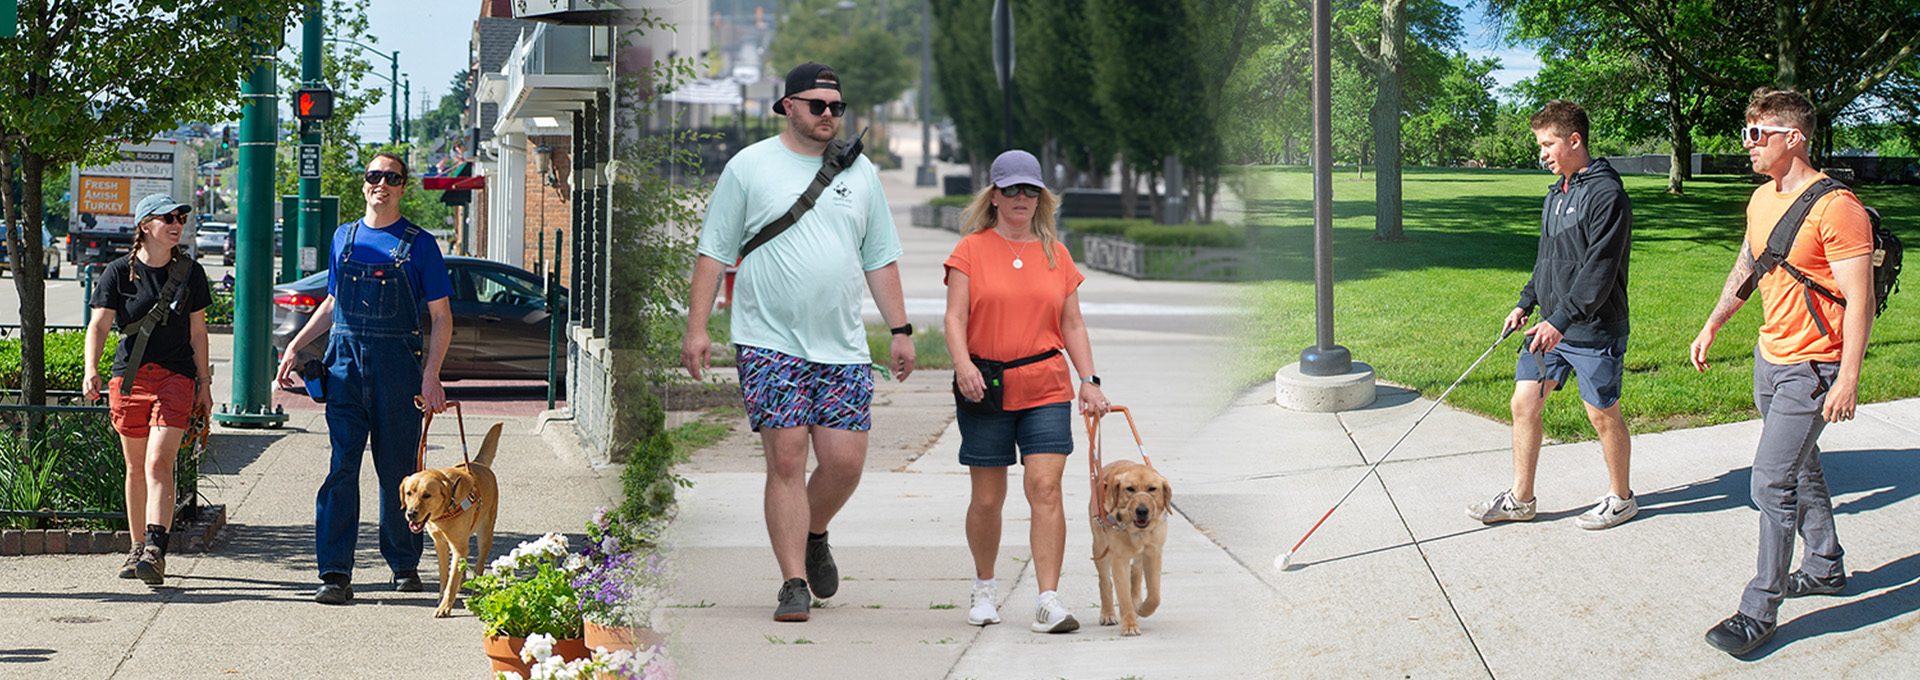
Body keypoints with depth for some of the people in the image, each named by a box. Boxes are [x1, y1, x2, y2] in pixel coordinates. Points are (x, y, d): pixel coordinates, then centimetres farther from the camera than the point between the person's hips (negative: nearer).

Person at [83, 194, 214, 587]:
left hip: (176, 377, -1)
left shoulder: (190, 273, 5)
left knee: (159, 463, -16)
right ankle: (139, 549, 22)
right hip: (129, 376, 1)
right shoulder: (119, 272, 1)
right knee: (136, 468, 10)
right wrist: (91, 370, -24)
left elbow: (197, 332, 10)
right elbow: (99, 325, -8)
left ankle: (156, 551, -23)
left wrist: (204, 384, 9)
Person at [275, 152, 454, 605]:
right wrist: (295, 347, 15)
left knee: (398, 472, 4)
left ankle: (404, 564, 21)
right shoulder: (345, 237, 13)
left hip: (398, 364, -2)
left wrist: (431, 375, -9)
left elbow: (441, 317, 1)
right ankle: (336, 573, -8)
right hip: (346, 360, 2)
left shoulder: (418, 244, 1)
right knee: (341, 467, -6)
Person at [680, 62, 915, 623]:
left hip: (843, 347, 3)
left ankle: (813, 536, 28)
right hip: (770, 343, -3)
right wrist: (696, 327, -4)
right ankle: (794, 583, -1)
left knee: (844, 462, -2)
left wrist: (900, 329, 11)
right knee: (786, 460, -8)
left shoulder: (859, 172, 13)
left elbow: (880, 257, 17)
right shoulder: (749, 167, 2)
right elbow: (714, 251, 2)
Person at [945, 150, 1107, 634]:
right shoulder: (971, 250, 4)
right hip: (985, 390, -1)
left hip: (1046, 390, 1)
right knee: (987, 498, 5)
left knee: (1045, 489, -12)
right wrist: (963, 363, -21)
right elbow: (955, 317, -3)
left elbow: (1072, 325, 13)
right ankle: (983, 589, 27)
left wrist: (1090, 381, 3)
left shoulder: (1055, 254, 12)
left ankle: (1048, 600, -13)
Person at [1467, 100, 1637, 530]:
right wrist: (1525, 304, 14)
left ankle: (1621, 498, 22)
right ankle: (1520, 498, 16)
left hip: (1594, 330, -8)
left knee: (1602, 414, 5)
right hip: (1550, 326, 8)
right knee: (1524, 404, 6)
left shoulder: (1606, 195, -17)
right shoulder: (1556, 194, 12)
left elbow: (1599, 270, -22)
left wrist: (1560, 321, -26)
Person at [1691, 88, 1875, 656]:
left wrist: (1848, 379, -23)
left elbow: (1859, 301, -21)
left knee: (1772, 482, -11)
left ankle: (1760, 610, -5)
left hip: (1812, 368, -9)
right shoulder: (1763, 199, 7)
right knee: (1800, 469, 22)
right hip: (1769, 356, 9)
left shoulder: (1835, 207, -21)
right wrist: (1711, 327, 23)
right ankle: (1825, 567, 39)